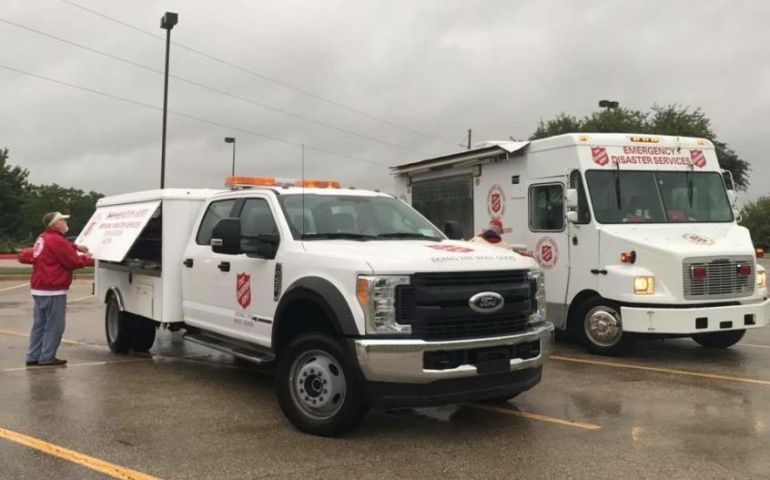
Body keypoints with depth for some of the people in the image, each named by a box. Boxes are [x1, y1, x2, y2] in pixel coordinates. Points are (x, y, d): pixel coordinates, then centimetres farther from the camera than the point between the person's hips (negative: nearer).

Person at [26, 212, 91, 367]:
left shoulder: (43, 238, 14)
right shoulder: (56, 240, -17)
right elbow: (74, 262, -14)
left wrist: (76, 247, 17)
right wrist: (87, 258, 3)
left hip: (39, 289, 10)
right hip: (53, 290, -10)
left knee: (40, 324, 13)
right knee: (54, 326, -3)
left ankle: (33, 356, 16)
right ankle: (47, 357, -1)